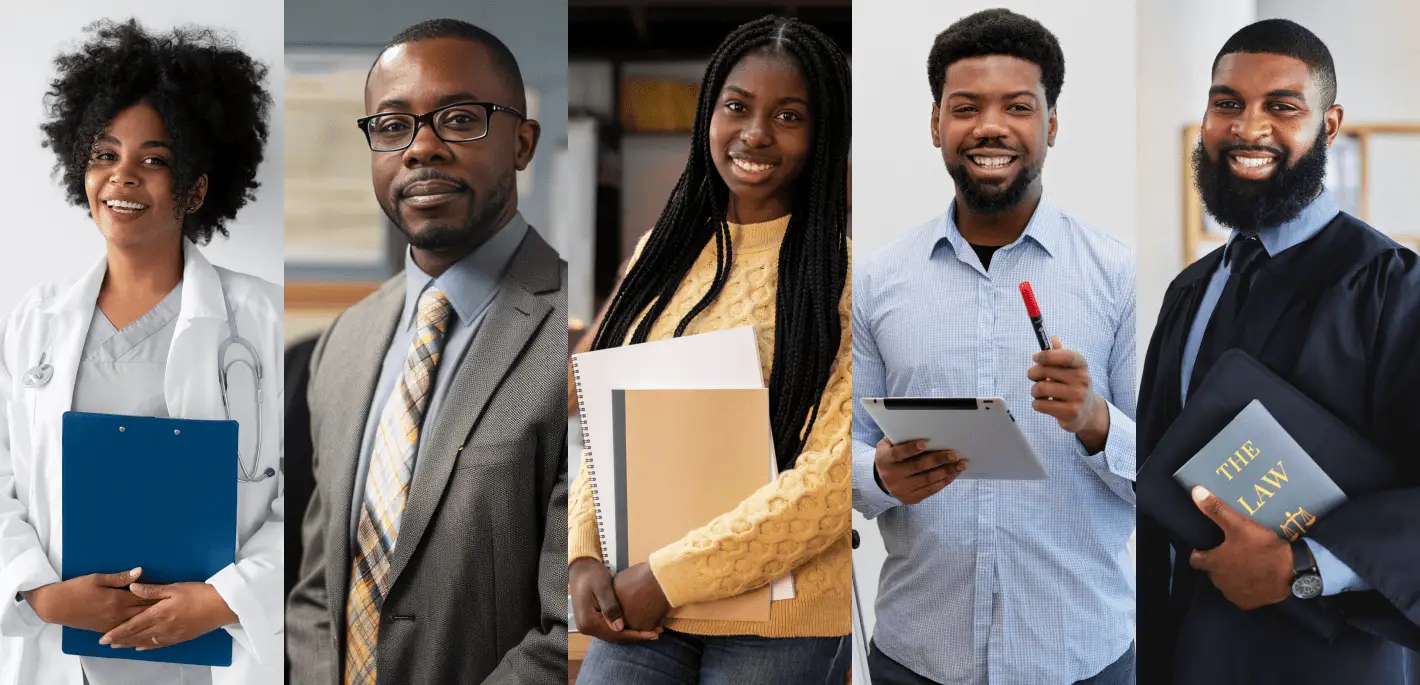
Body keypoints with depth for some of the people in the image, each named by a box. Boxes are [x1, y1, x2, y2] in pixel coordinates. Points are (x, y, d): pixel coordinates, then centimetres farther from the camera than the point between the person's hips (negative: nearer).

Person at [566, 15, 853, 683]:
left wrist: (666, 577, -15)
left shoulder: (837, 270, -8)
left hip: (776, 624, -4)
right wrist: (584, 555, -8)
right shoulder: (663, 250, 7)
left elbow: (837, 473, -15)